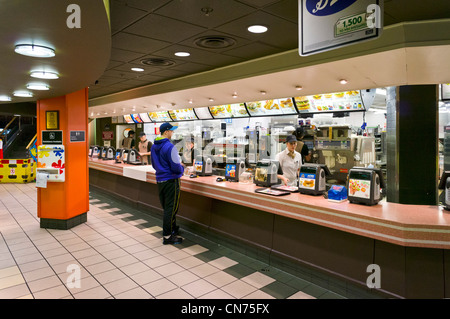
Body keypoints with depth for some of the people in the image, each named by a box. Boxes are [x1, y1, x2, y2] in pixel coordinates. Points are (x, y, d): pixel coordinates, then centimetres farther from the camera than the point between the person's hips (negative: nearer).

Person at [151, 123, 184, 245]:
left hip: (160, 180, 9)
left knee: (166, 207, 18)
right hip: (171, 181, -9)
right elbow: (176, 167, -20)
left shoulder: (154, 146, 9)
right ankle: (167, 236, 6)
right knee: (171, 208, -1)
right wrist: (182, 168, 0)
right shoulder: (169, 147, -19)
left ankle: (173, 228, 35)